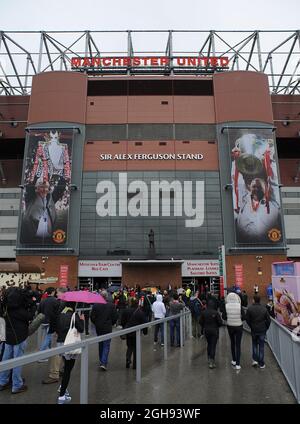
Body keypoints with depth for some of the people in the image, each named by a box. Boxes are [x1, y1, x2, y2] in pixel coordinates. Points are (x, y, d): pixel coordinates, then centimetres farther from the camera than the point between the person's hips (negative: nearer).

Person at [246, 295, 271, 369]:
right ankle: (261, 364, 12)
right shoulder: (264, 309, -7)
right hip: (262, 330, 1)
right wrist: (266, 328, 10)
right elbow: (268, 320, -5)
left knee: (254, 344, 19)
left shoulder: (250, 309, -11)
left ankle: (255, 359, 12)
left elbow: (247, 319, -7)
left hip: (254, 330, 0)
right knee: (261, 346, 8)